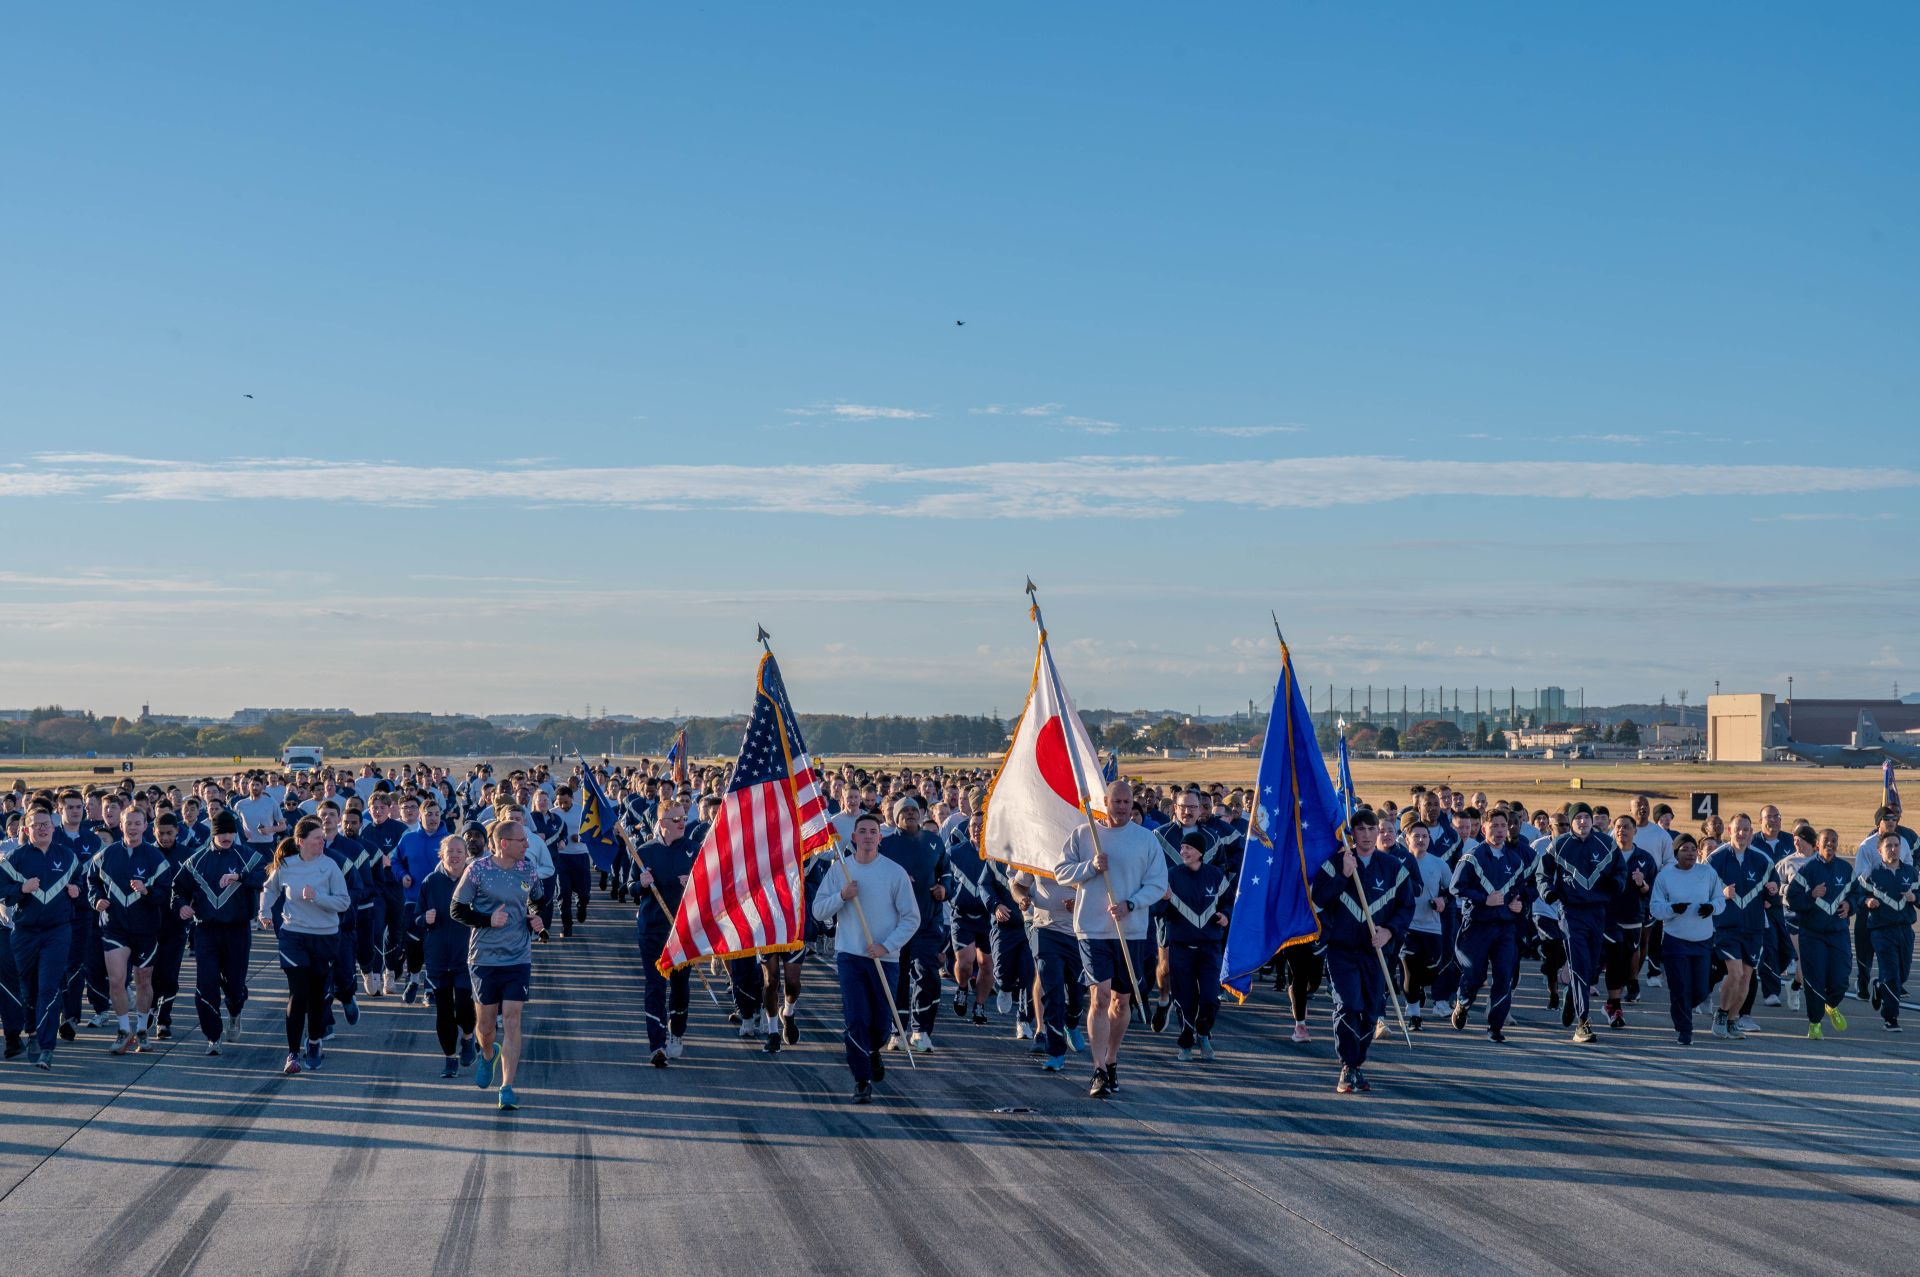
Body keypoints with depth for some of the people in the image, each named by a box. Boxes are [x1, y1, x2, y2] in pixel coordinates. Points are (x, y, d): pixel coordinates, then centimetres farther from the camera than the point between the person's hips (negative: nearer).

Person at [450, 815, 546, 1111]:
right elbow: (457, 910, -3)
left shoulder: (528, 870, 3)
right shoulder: (478, 870, -8)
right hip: (485, 956, -1)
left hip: (519, 957, 1)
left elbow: (541, 902, 21)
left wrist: (538, 921, 0)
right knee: (486, 1022, 9)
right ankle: (487, 1054, 45)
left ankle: (507, 1087, -4)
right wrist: (488, 920, -16)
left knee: (512, 1021, -8)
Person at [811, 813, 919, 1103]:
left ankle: (872, 1053, 39)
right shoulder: (839, 869, 3)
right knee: (856, 1019, -10)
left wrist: (887, 945, -12)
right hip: (849, 955, 0)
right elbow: (818, 910, 3)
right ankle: (862, 1081, -3)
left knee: (882, 1022, 6)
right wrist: (842, 896, -15)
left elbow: (912, 918, -1)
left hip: (884, 957, 0)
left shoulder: (895, 872, -3)